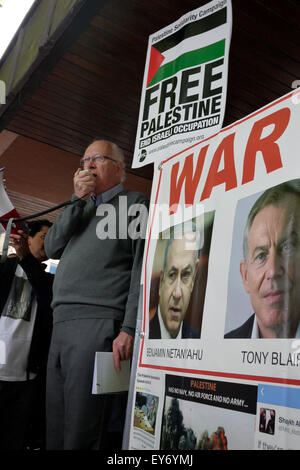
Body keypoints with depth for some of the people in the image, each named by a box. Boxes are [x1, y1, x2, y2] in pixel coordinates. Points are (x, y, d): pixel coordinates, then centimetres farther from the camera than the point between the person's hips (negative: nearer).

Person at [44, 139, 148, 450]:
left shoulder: (135, 204, 6)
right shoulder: (82, 209, 26)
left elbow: (142, 268, -6)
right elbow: (52, 247, 13)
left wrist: (129, 328, -17)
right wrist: (78, 200, 4)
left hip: (100, 325, -7)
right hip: (61, 326, 7)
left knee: (82, 434, -7)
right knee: (56, 431, 10)